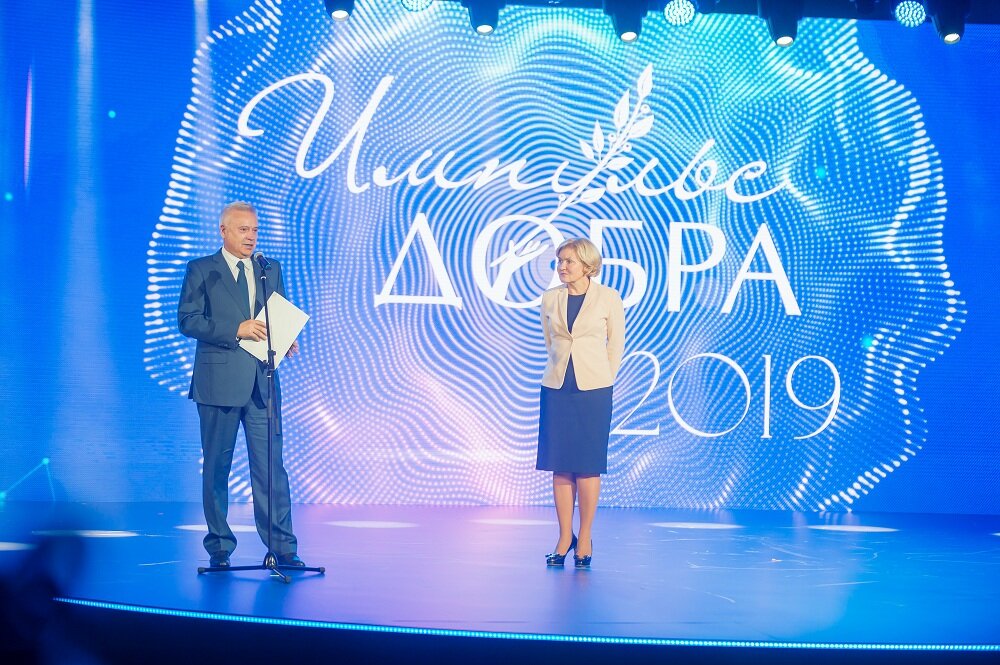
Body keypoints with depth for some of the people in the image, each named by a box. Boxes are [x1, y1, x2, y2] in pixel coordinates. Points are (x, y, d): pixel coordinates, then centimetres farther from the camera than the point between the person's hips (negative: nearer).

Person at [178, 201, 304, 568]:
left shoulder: (271, 270, 15)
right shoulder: (201, 270, 2)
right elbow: (188, 319, -7)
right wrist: (236, 330, -17)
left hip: (262, 382, 3)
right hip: (219, 382, -3)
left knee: (271, 466, -1)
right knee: (217, 467, 5)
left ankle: (281, 545, 1)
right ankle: (219, 546, 15)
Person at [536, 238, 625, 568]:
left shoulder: (608, 298, -1)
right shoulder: (549, 299, 6)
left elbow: (616, 342, 6)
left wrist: (601, 379, 8)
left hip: (593, 390, -3)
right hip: (556, 388, 3)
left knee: (588, 464, 0)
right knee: (560, 465, 3)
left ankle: (585, 540, 10)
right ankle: (564, 538, 12)